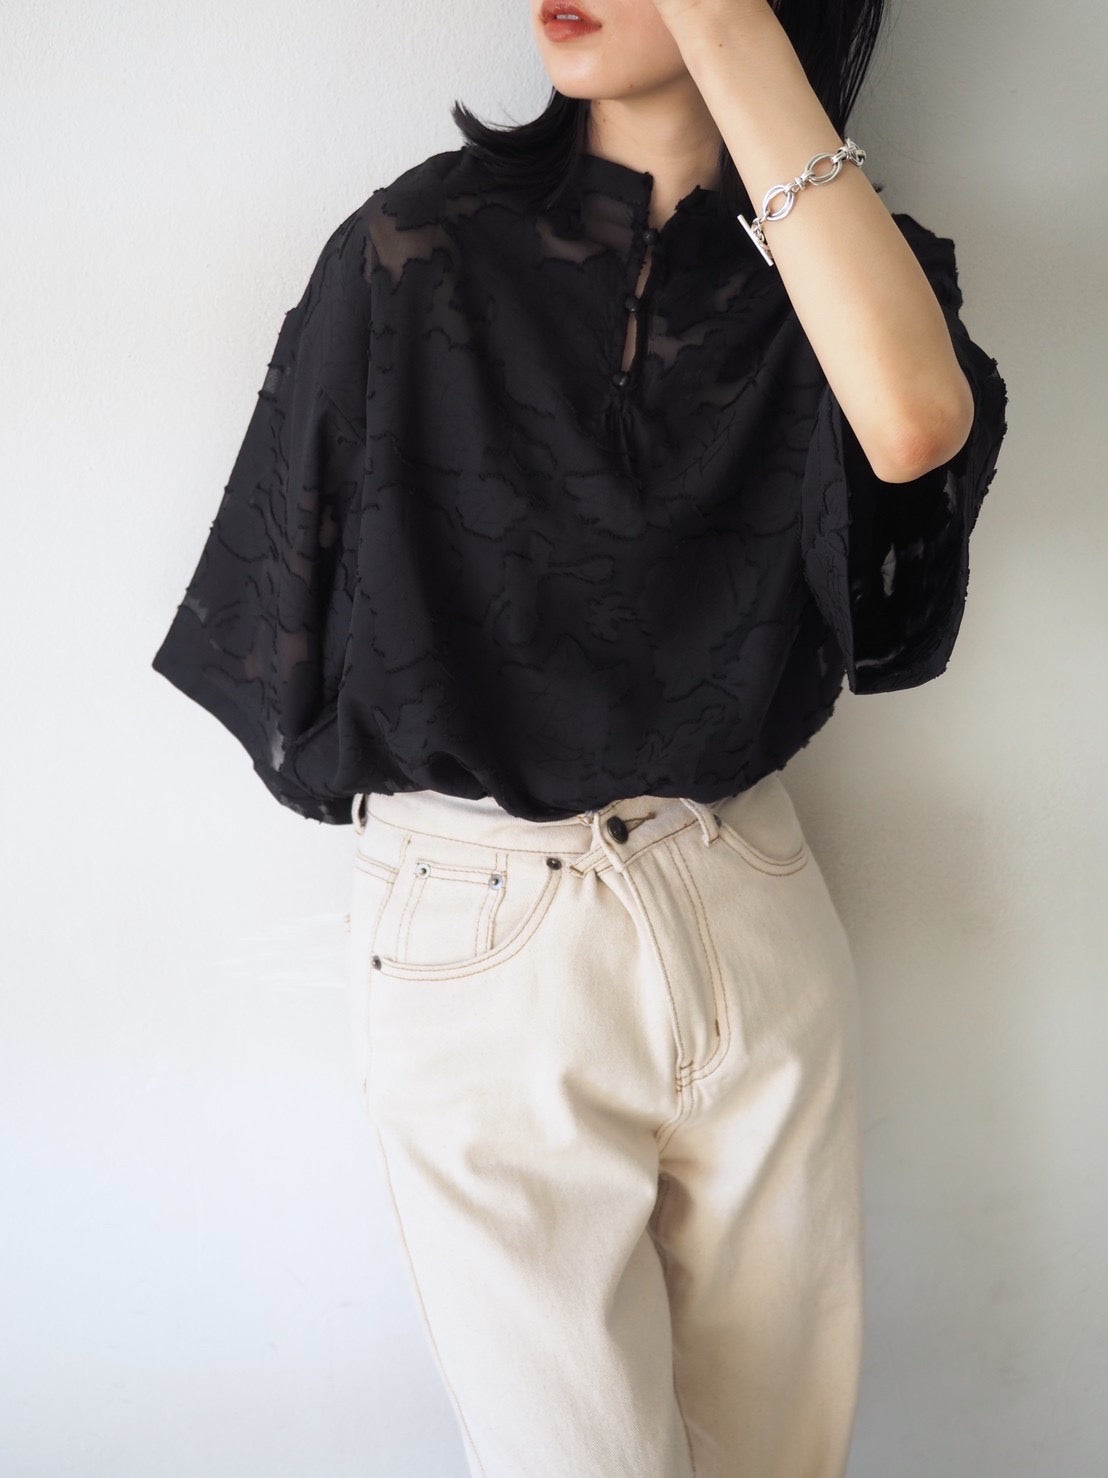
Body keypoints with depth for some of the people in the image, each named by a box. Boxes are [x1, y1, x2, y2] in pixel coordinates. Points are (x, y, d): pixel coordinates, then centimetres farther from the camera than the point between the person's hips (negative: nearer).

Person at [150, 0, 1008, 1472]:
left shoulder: (838, 266, 1)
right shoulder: (422, 249, -4)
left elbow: (916, 425, -23)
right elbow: (296, 566, 3)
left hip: (756, 909, 3)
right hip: (484, 943, -2)